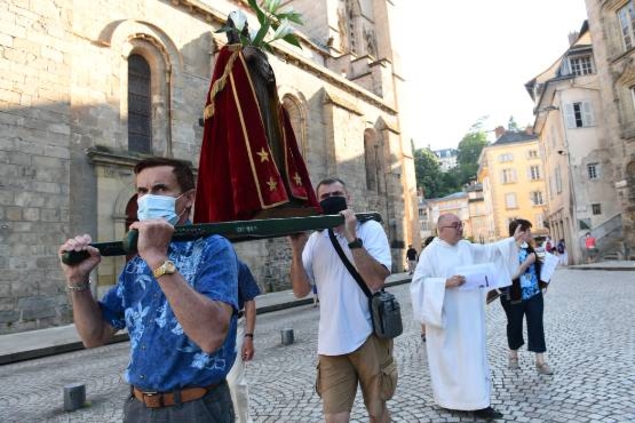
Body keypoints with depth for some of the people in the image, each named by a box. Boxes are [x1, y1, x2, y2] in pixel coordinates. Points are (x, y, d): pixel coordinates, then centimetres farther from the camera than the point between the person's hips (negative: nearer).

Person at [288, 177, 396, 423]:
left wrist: (352, 237, -21)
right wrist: (297, 250, -12)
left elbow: (375, 282, -18)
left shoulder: (370, 229, -5)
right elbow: (301, 291, 1)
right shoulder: (315, 239, 5)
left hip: (369, 337, -2)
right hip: (331, 343, 2)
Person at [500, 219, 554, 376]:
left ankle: (540, 361, 13)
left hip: (534, 295, 6)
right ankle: (513, 356, 33)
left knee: (536, 325, 4)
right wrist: (527, 262, -28)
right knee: (514, 325, 12)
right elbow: (511, 275, -26)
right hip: (514, 297, -5)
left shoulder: (528, 248, 5)